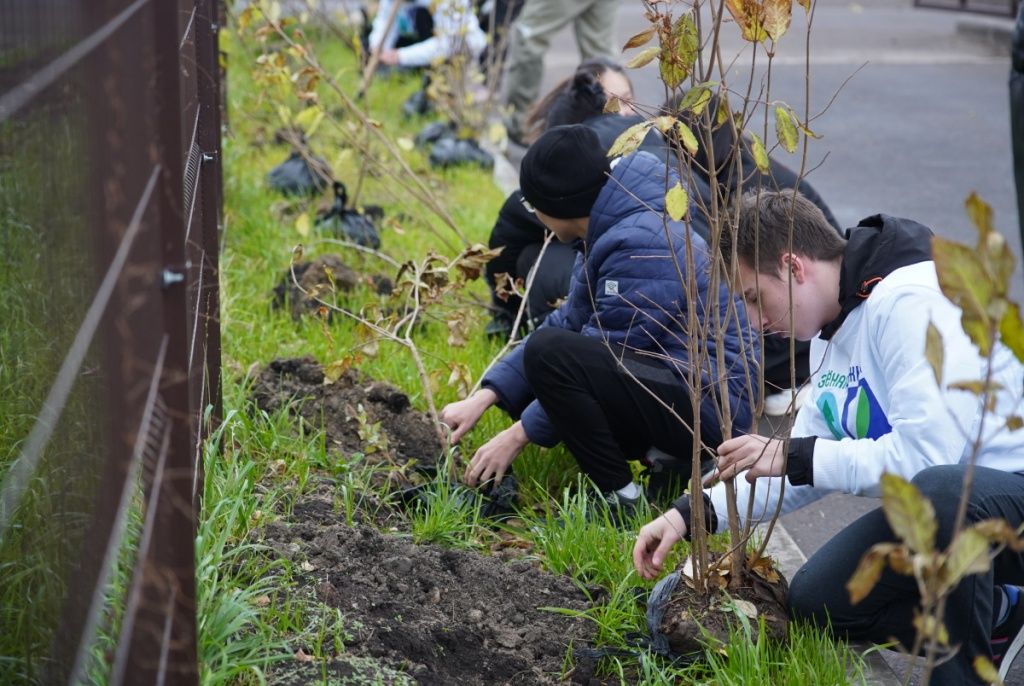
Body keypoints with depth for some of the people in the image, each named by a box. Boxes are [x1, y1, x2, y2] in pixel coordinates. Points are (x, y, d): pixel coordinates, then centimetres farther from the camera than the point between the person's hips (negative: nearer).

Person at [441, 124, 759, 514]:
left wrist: (519, 434, -11)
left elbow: (609, 357, -18)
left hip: (711, 404, -11)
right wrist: (484, 398, 6)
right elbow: (568, 323, 13)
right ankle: (668, 463, 9)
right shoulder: (611, 232, 11)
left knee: (548, 354, -25)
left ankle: (621, 500, -12)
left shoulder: (641, 246, -20)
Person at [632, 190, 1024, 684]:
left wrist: (793, 457, -21)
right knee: (813, 599, 2)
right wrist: (693, 512, 3)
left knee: (938, 489, -40)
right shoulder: (833, 330, 9)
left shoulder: (910, 303, -22)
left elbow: (927, 451, -31)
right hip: (937, 505, 10)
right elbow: (809, 464, 14)